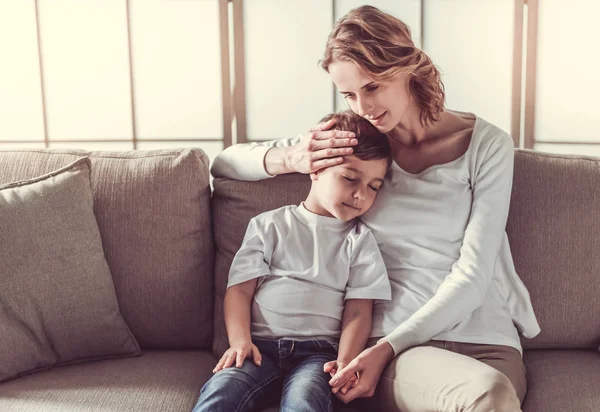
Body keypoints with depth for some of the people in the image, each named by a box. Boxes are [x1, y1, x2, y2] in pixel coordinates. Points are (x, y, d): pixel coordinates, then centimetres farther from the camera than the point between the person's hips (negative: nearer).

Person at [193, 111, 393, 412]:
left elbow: (358, 311, 7)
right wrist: (240, 340, -9)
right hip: (261, 345, 1)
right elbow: (240, 287, 8)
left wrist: (345, 361, -11)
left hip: (318, 352, 0)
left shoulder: (359, 240, 15)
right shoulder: (269, 225, 15)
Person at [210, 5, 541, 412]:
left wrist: (388, 347, -15)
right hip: (393, 342, 0)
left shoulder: (488, 145, 1)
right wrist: (288, 158, -10)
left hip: (486, 338, 1)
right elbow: (225, 163, 12)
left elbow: (472, 274, -5)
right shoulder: (350, 141, 8)